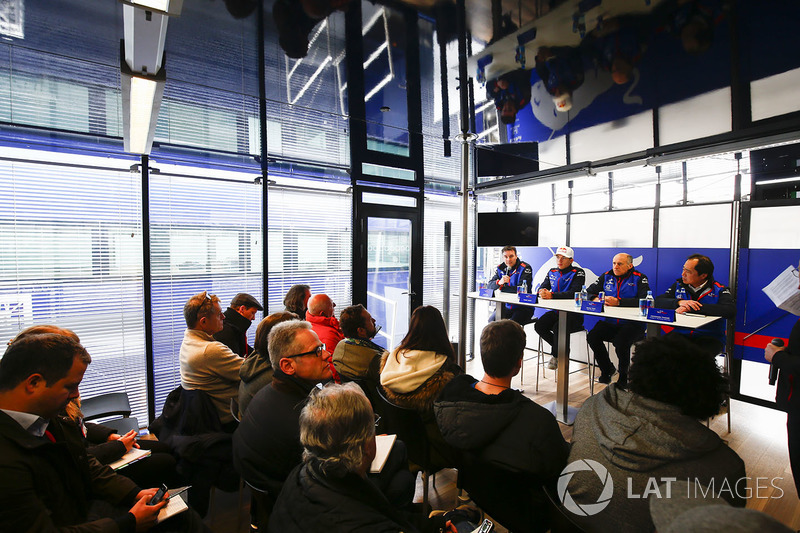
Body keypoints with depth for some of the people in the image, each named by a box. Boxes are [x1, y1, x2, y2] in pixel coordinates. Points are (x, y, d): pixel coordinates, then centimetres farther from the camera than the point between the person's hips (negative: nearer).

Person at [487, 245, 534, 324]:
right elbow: (490, 285, -1)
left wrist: (502, 287, -11)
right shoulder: (500, 268, 7)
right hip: (506, 306, 5)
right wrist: (499, 282, -25)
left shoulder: (525, 268, -9)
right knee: (492, 321, -12)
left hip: (523, 307, -5)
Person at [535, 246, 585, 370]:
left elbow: (574, 293, -22)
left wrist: (552, 295, -32)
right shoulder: (552, 272, 14)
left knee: (558, 327, -32)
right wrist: (542, 292, -18)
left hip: (573, 314, -6)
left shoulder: (578, 272, -6)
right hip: (556, 311, 6)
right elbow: (542, 287, 9)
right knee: (539, 326, -18)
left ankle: (557, 356, -2)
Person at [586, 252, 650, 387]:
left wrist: (618, 302, -27)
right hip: (609, 322, 4)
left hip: (632, 324, -4)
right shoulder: (606, 276, 12)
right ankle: (607, 369, 5)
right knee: (592, 336, -21)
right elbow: (589, 292, 14)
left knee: (621, 342, -30)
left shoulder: (639, 278, -1)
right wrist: (595, 298, -10)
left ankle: (624, 376, 0)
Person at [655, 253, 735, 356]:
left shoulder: (719, 290, 1)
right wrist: (679, 302, -16)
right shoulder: (679, 285, 10)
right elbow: (658, 302, 2)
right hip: (680, 335, 3)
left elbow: (731, 311, -19)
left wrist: (692, 308, -21)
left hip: (709, 338, -2)